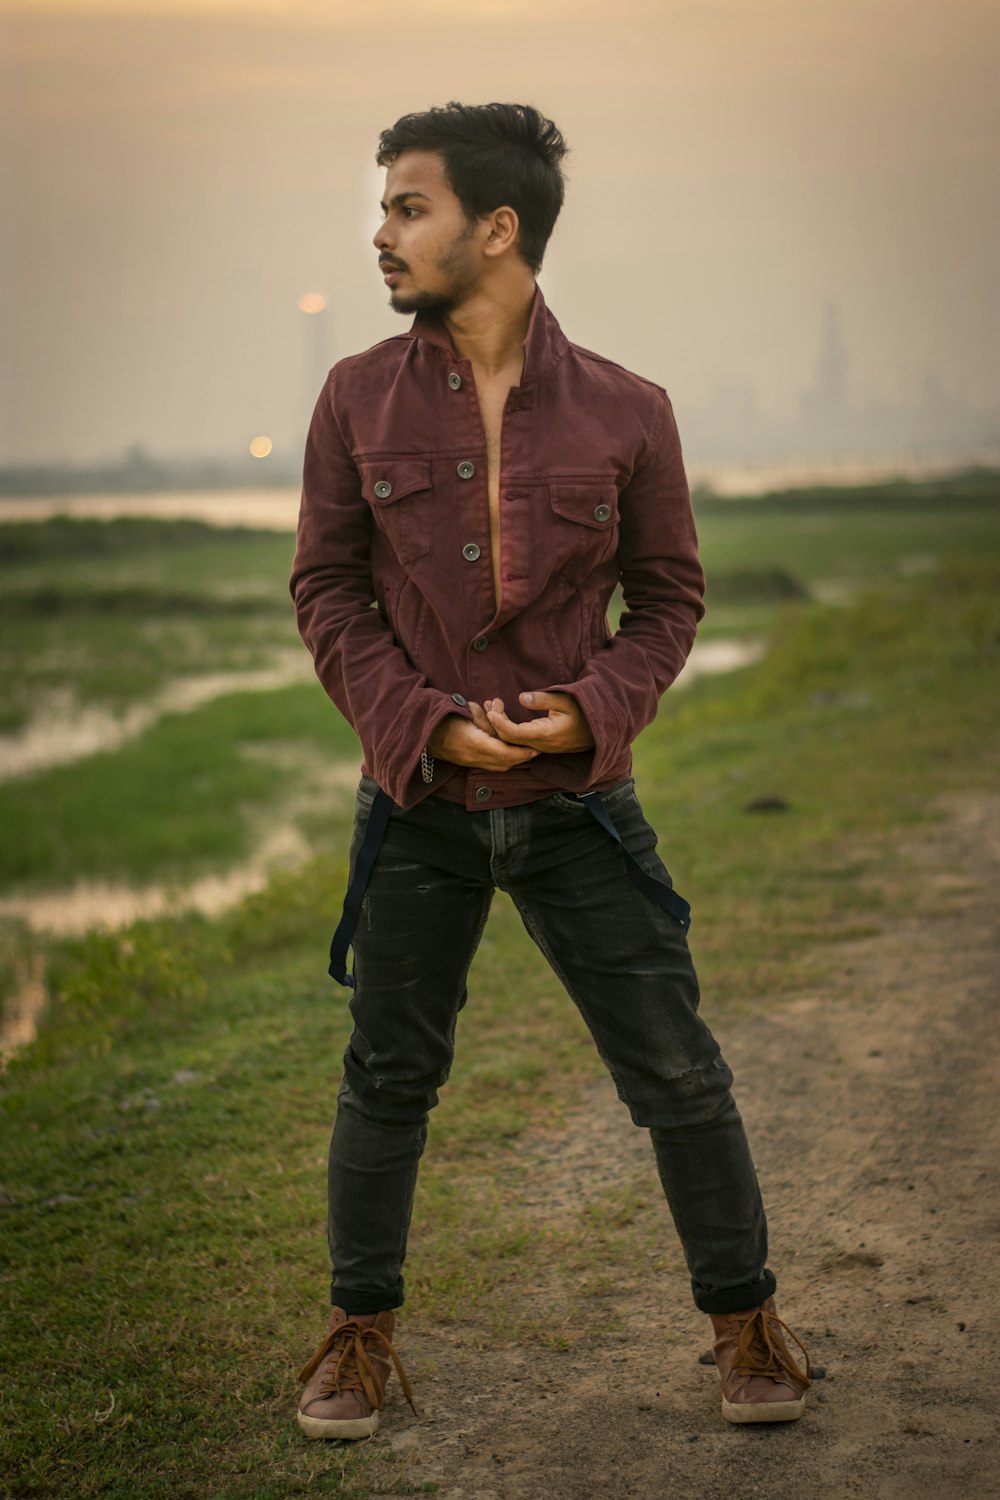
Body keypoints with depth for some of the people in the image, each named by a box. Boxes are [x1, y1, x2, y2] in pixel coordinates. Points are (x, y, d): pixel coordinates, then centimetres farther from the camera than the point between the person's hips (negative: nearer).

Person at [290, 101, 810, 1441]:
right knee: (388, 1076, 11)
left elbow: (670, 593, 3)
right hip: (419, 801, 1)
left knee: (676, 1069, 4)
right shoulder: (360, 399, -3)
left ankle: (746, 1324, 22)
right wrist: (425, 720, -13)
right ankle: (361, 1333, 29)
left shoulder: (625, 412, -6)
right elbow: (326, 586, 0)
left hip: (577, 798, -1)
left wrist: (593, 710, -15)